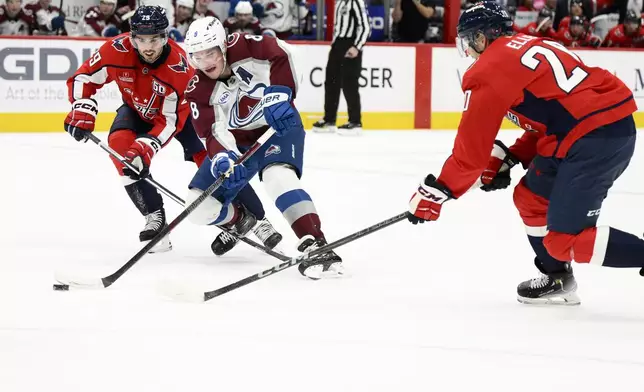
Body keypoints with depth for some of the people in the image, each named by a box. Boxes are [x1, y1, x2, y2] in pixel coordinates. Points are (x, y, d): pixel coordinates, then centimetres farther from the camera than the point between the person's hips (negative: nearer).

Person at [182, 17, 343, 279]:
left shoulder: (244, 48, -22)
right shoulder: (198, 91, -13)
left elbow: (281, 57, -20)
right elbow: (212, 131, -20)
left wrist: (279, 94, -32)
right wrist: (223, 157, -40)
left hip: (278, 126, -4)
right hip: (237, 141, 5)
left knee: (278, 176, -36)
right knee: (199, 206, -3)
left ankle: (315, 245, -43)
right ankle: (237, 221, 31)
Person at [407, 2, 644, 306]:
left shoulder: (488, 71, -5)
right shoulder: (530, 45, 21)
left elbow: (471, 146, -3)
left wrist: (436, 193, 6)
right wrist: (507, 159, 21)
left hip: (593, 140, -10)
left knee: (565, 239, -7)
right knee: (530, 198, 23)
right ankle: (557, 280, 29)